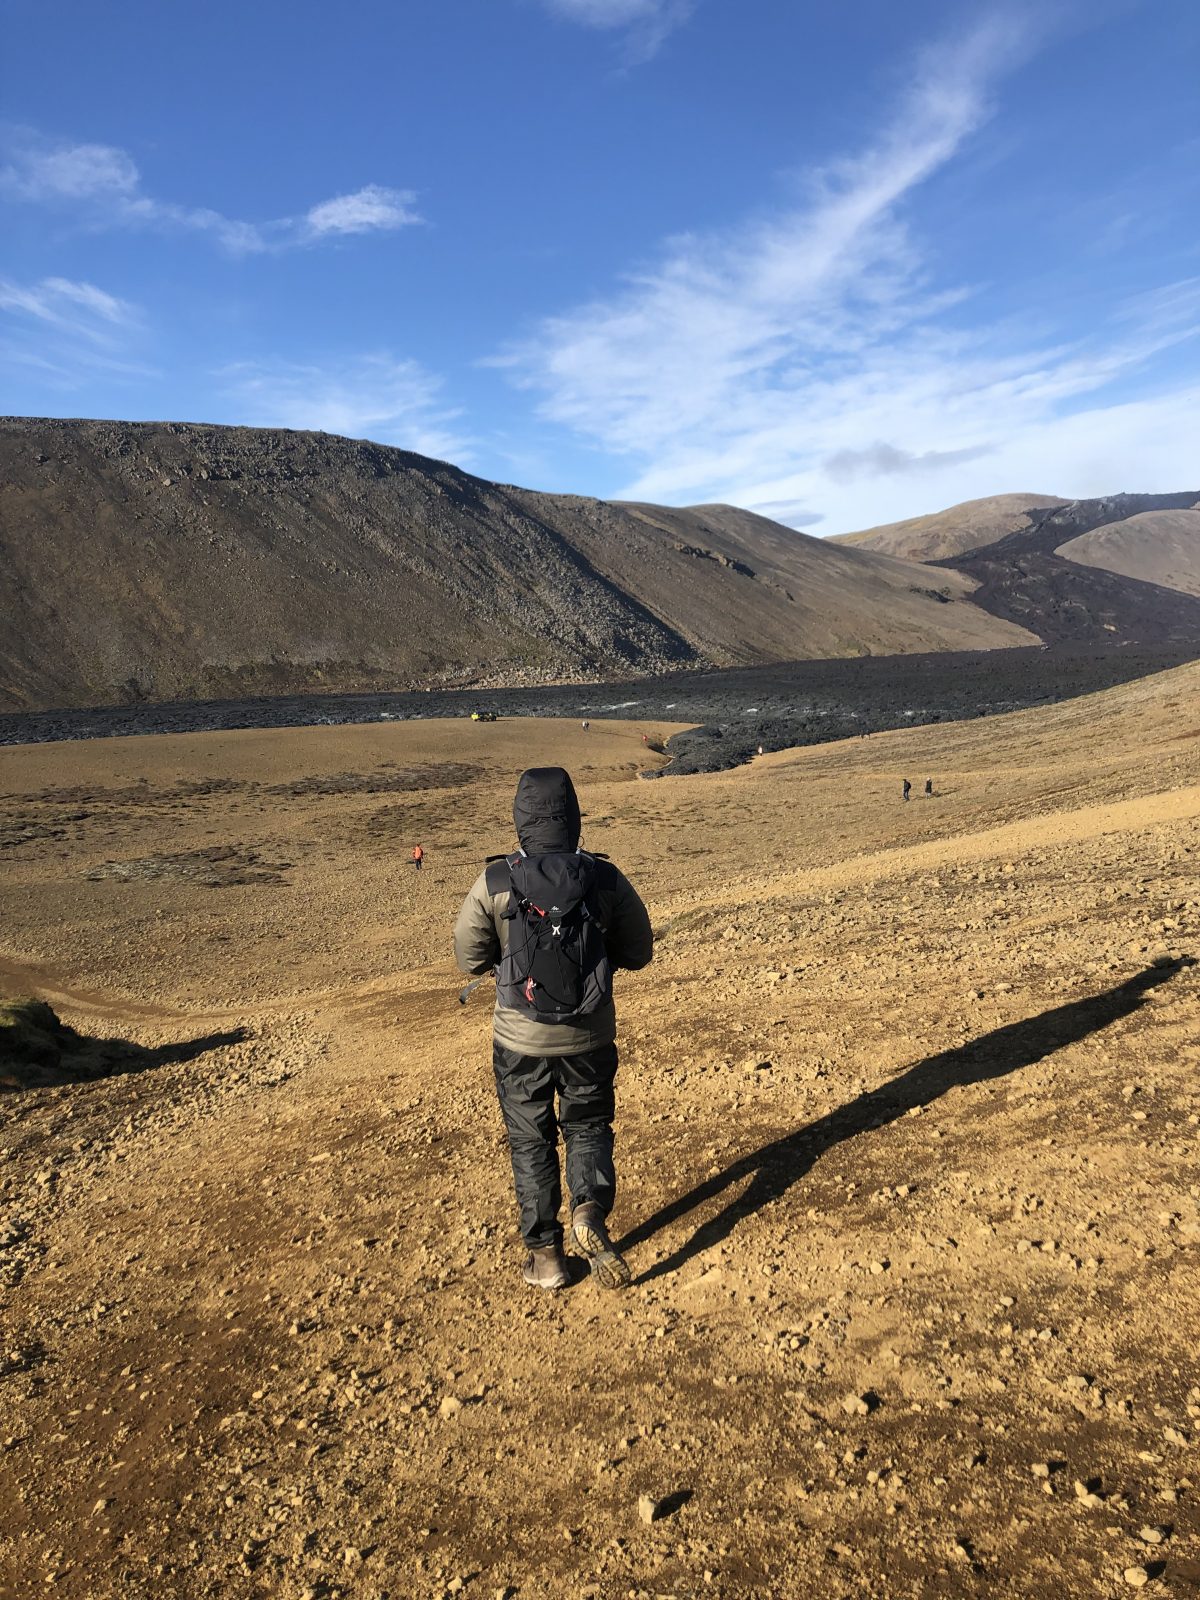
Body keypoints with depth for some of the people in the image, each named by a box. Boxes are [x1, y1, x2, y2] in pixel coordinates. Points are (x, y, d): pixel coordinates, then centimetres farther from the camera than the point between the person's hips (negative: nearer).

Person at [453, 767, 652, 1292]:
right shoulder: (606, 880, -11)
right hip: (589, 1038, 1)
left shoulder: (494, 884, -14)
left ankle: (545, 1253, 25)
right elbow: (638, 953, 0)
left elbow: (470, 958, -4)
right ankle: (591, 1212, -2)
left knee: (531, 1144, 17)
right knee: (588, 1129, 21)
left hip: (521, 1040, -1)